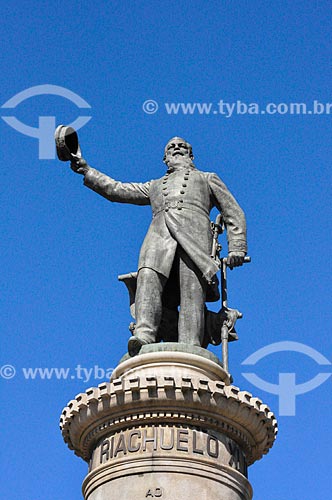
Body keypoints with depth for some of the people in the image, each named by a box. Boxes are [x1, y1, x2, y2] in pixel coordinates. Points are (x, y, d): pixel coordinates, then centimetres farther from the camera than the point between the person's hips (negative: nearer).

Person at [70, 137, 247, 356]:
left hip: (194, 238, -2)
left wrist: (236, 248, 9)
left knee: (192, 293, -25)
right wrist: (87, 171, 28)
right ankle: (144, 336, -48)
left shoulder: (208, 179, 34)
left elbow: (234, 214, 25)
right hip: (158, 237, 2)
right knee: (148, 278, -30)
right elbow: (116, 190, 37)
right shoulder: (155, 186, 42)